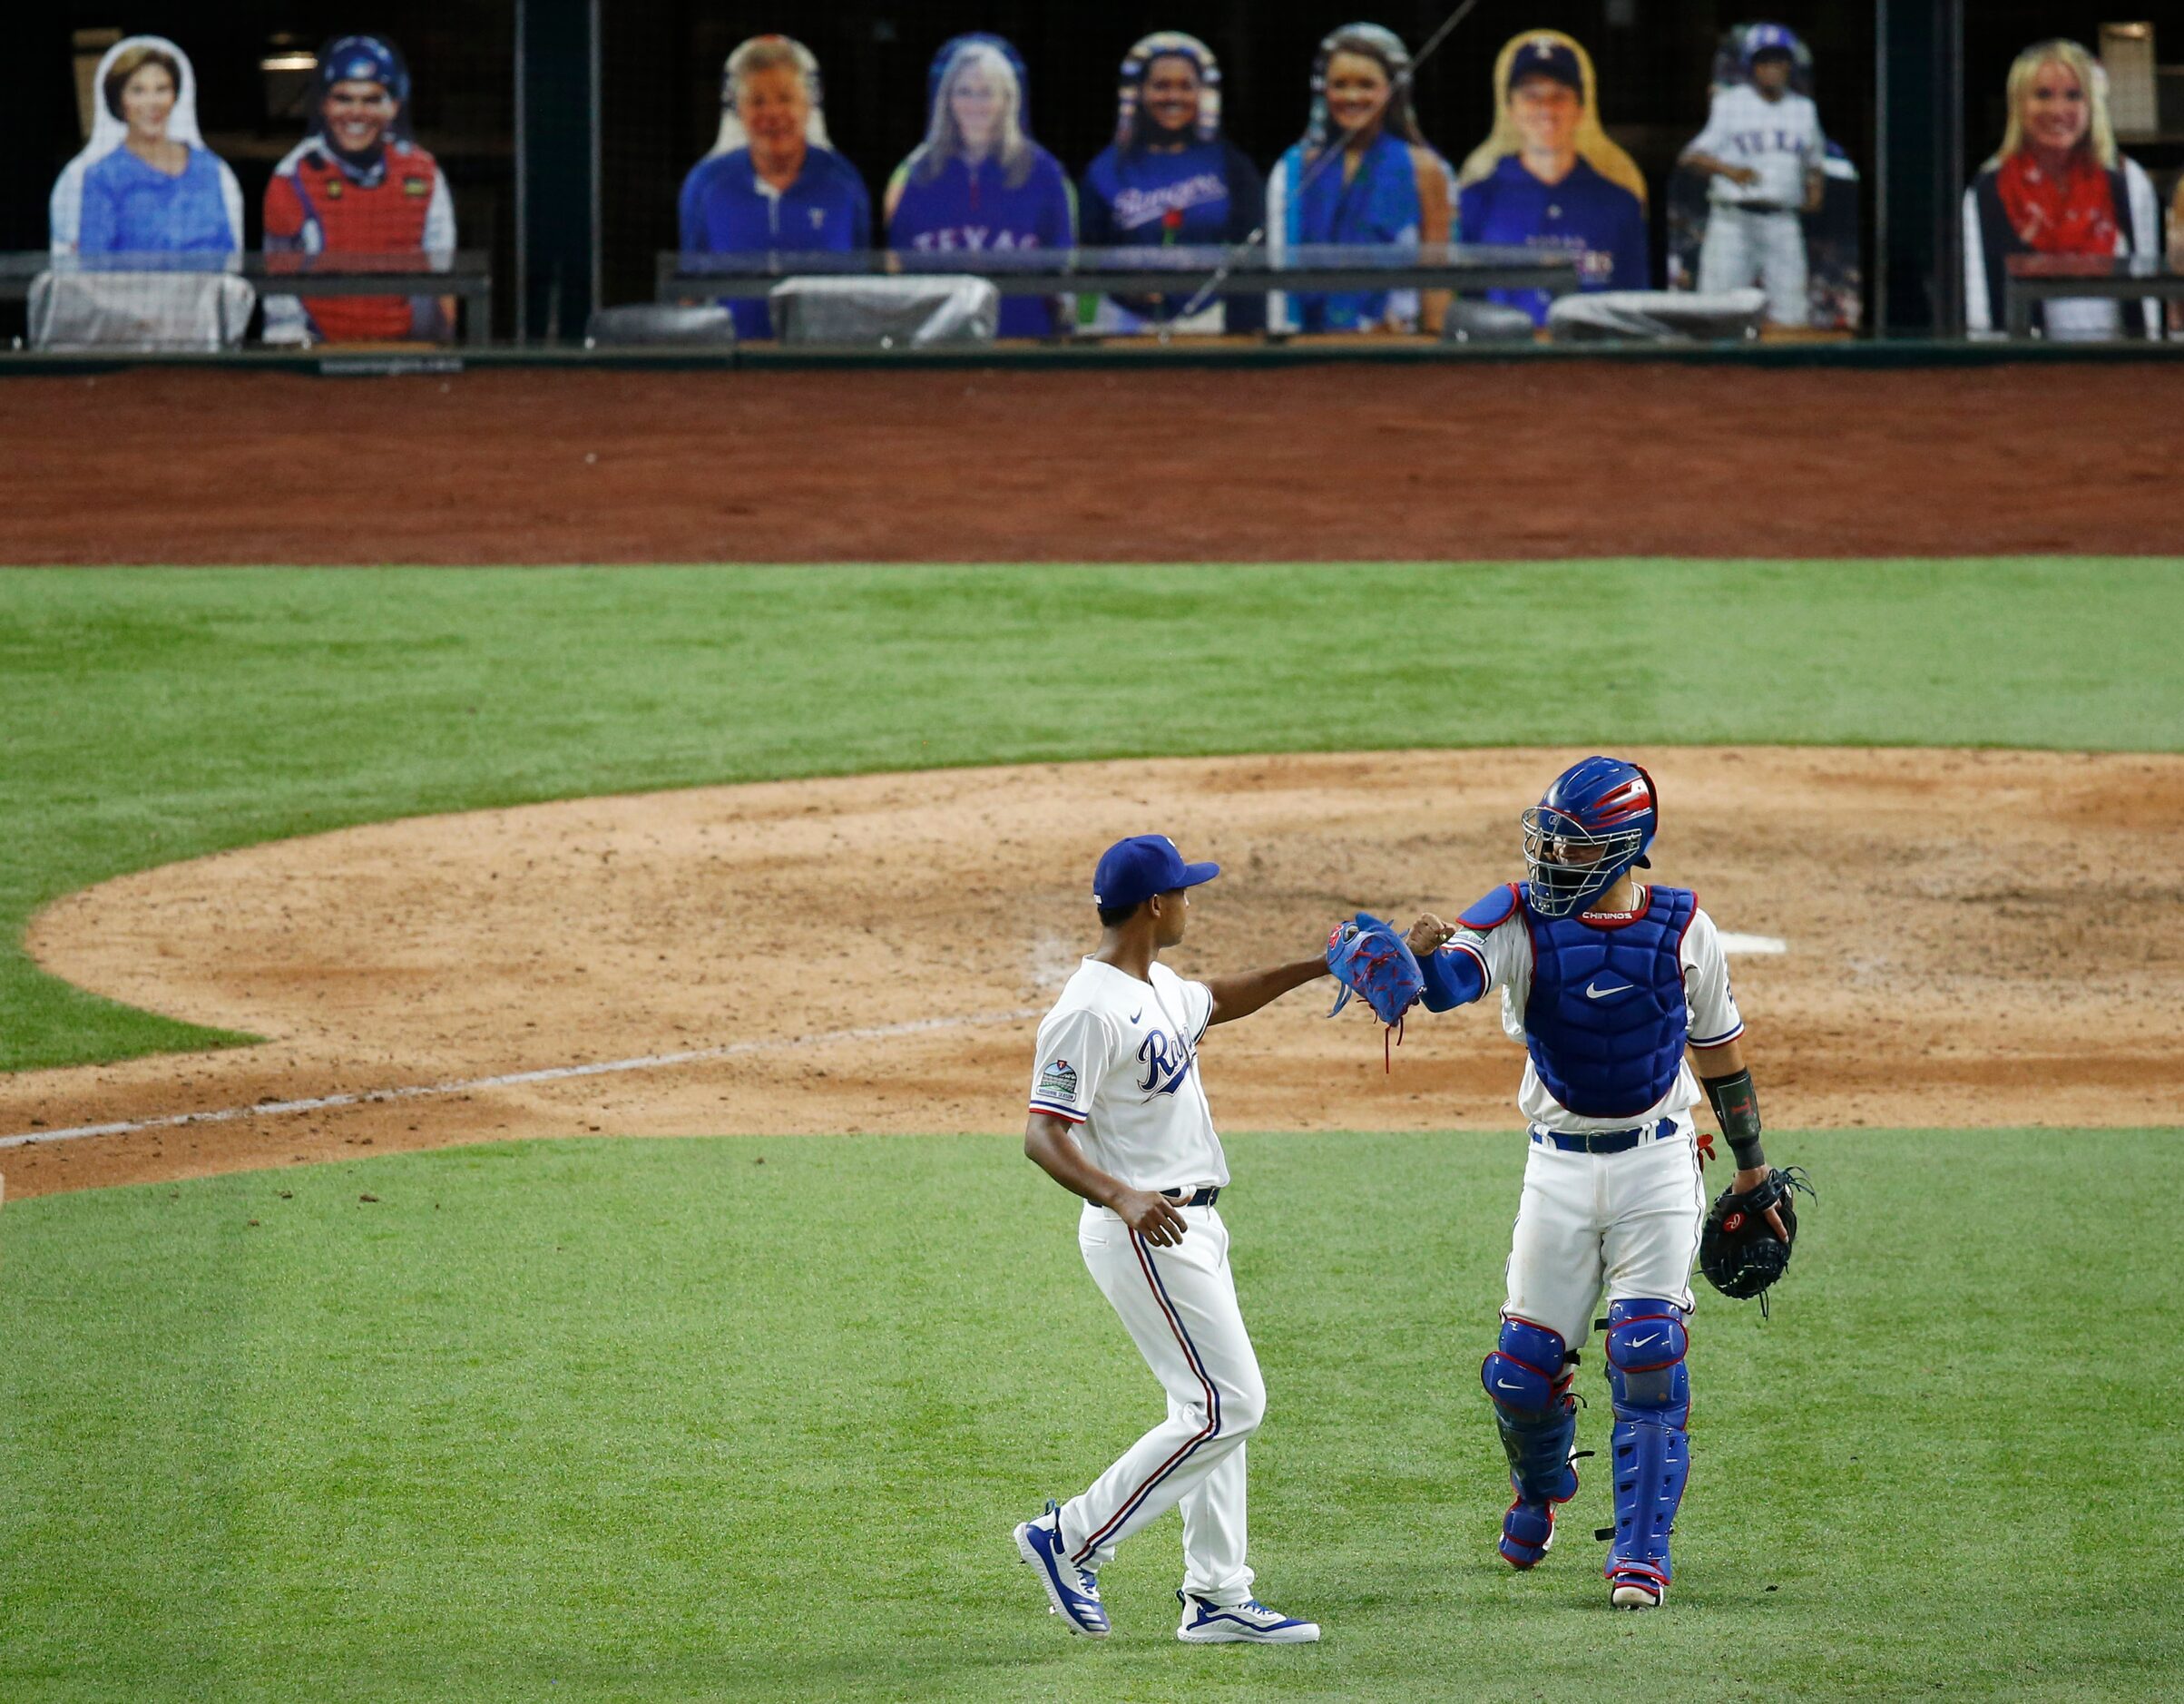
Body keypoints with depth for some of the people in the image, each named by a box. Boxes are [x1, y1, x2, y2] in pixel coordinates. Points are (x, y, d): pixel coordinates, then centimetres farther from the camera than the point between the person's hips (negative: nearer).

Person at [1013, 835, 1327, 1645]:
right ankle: (1072, 1540, -6)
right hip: (1143, 1236, -10)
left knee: (1214, 1409, 12)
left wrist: (1317, 967, 28)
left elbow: (1216, 1000, 35)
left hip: (1189, 1225, 10)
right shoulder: (1091, 1012, -20)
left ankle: (1218, 1599, 16)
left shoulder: (1159, 988, 11)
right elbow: (1042, 1134, -25)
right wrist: (1119, 1196, -40)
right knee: (1227, 1406, -11)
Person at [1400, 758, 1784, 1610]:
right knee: (1525, 1366, 5)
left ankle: (1642, 1553, -4)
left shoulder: (1682, 929, -4)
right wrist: (1426, 950, -53)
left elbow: (1718, 1050, 9)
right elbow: (1449, 980, -29)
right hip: (1559, 1166, 1)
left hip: (1657, 1164, -1)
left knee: (1648, 1363, -11)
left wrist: (1751, 1164, 15)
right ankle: (1539, 1489, 37)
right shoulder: (1518, 919, -8)